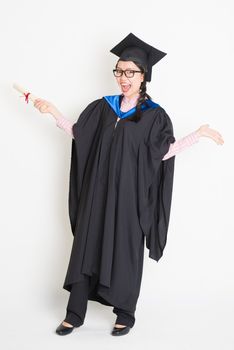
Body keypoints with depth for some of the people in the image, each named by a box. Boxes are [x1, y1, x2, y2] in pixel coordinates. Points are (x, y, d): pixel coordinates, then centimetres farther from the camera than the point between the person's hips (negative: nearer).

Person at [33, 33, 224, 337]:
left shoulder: (154, 114, -2)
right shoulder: (104, 107, 8)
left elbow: (164, 151, -8)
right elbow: (78, 133, 13)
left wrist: (200, 133, -16)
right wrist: (53, 111, 5)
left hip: (130, 194, -3)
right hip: (98, 190, 3)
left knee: (125, 252, 4)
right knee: (86, 247, 4)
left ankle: (125, 315, 19)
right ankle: (75, 314, 13)